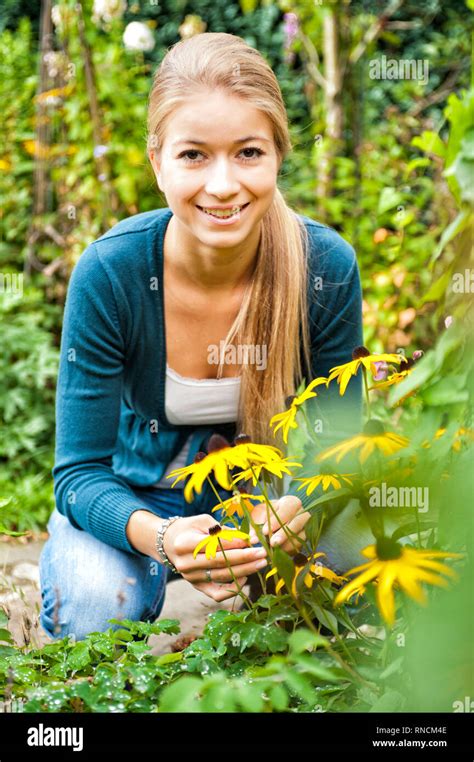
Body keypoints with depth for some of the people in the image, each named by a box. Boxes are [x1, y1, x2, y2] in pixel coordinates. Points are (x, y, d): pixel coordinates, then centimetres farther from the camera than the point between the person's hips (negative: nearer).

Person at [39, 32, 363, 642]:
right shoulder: (108, 272, -26)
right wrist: (160, 537, -43)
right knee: (95, 606, -32)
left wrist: (290, 516, -35)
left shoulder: (327, 268, -22)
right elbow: (82, 470, -20)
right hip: (137, 497, -1)